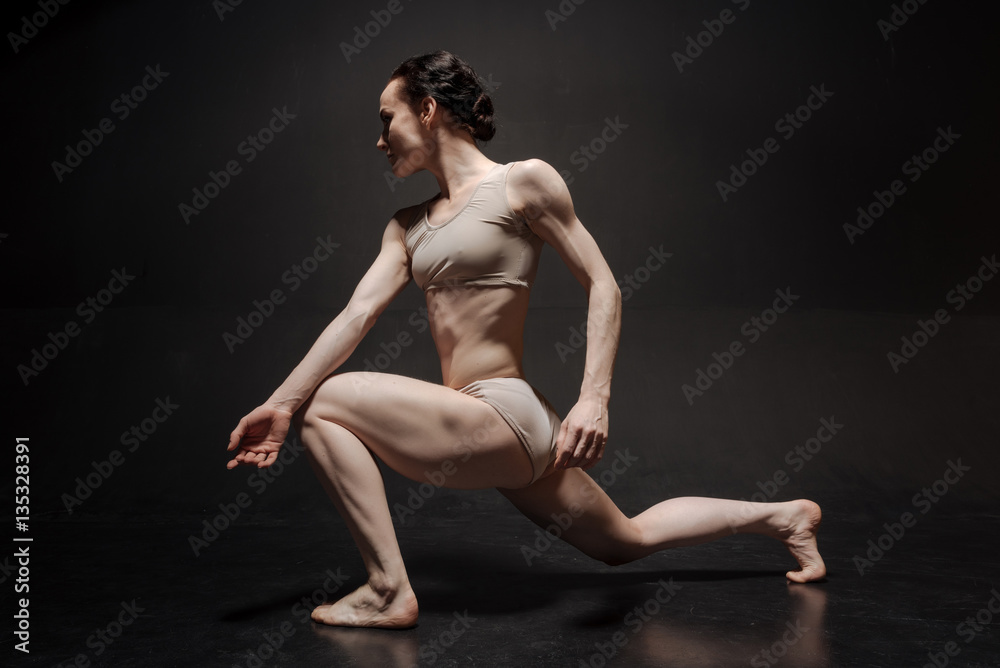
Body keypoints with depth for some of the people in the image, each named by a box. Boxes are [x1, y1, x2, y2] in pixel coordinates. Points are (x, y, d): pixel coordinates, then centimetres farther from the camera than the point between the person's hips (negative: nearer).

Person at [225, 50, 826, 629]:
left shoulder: (524, 181, -5)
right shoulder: (408, 226, 15)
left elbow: (604, 288, -8)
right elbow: (358, 314, 4)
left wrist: (595, 399, -21)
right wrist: (281, 405, -7)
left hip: (505, 417, -8)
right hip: (491, 433, 8)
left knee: (325, 404, -12)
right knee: (628, 541, 22)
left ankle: (389, 591, -7)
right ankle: (782, 517, 38)